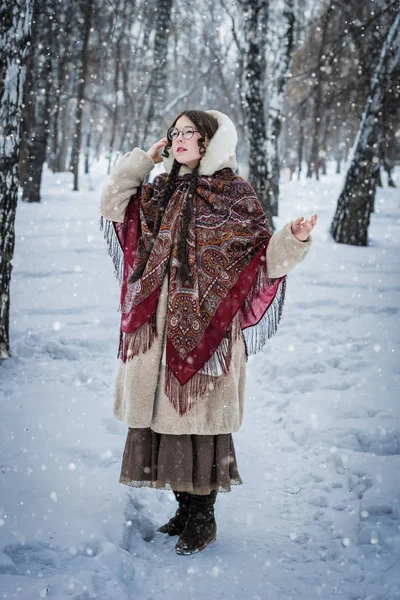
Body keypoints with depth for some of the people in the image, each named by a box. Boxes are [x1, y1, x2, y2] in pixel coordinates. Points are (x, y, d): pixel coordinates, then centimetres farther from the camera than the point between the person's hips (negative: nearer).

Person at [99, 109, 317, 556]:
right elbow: (112, 204, 10)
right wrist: (145, 159, 8)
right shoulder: (163, 192, 14)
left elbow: (264, 251, -6)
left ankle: (203, 519, 9)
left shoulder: (232, 192, -2)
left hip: (204, 324, -5)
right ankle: (185, 507, 22)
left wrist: (293, 238, -26)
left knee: (198, 412, -3)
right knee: (164, 409, 8)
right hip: (160, 323, 6)